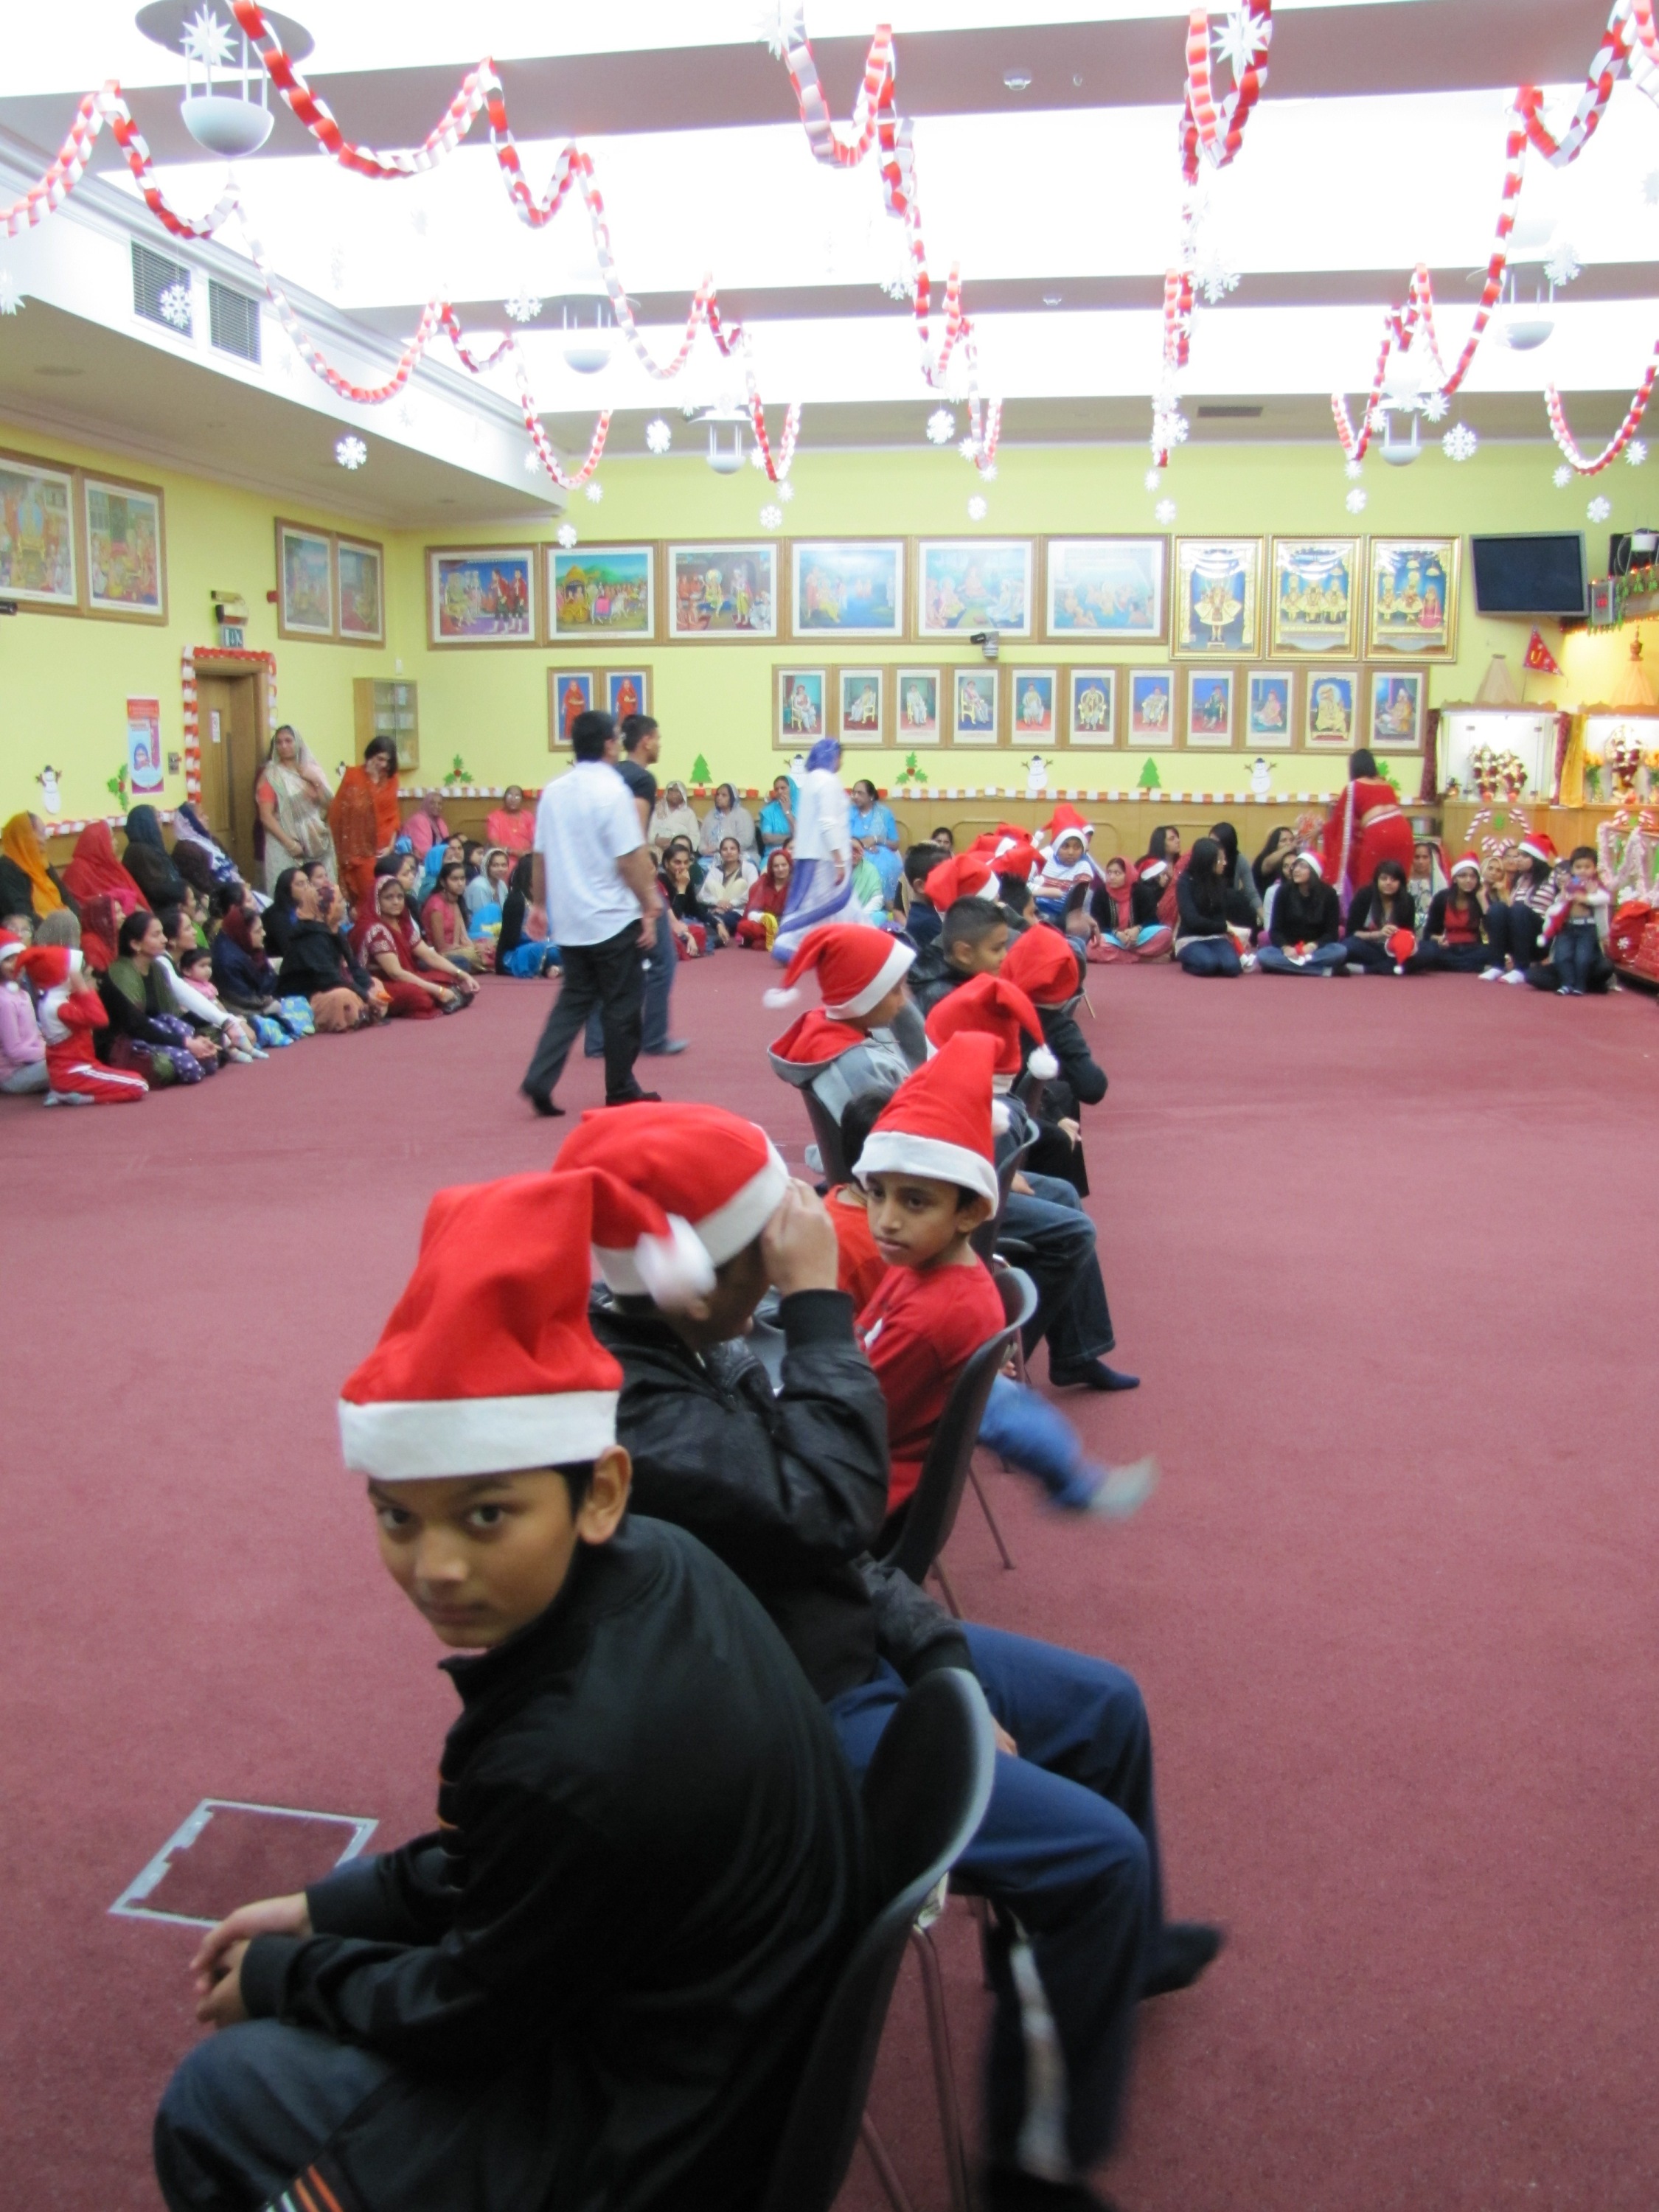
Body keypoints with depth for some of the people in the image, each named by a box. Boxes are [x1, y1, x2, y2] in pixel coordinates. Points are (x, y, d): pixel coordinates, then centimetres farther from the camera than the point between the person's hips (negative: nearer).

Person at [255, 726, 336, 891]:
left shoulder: (312, 770, 11)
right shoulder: (271, 775, -1)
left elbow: (329, 806, 9)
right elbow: (266, 816, -8)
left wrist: (317, 782, -6)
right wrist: (290, 843, -16)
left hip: (317, 843, 4)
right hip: (285, 845, -4)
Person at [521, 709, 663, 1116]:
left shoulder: (553, 792, 5)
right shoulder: (612, 790, -13)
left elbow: (540, 856, 8)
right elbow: (632, 858, -16)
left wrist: (539, 904, 18)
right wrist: (650, 908, -9)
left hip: (567, 919, 6)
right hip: (612, 918, -6)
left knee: (574, 999, 16)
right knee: (623, 1005, 7)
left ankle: (540, 1080, 2)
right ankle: (621, 1092, 15)